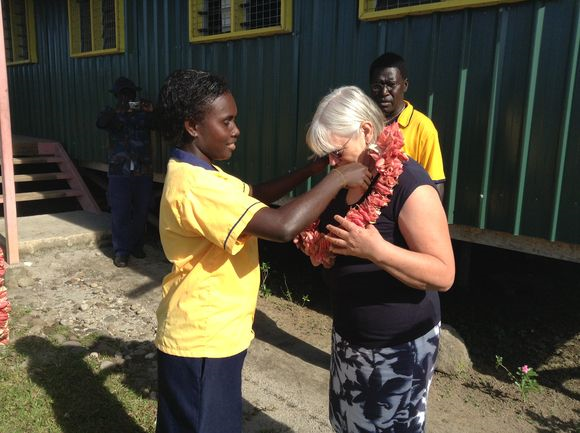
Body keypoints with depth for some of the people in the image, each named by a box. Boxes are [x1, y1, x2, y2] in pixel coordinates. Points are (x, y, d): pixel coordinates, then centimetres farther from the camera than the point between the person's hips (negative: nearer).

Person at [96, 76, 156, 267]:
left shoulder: (144, 112, 8)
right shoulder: (112, 113, 6)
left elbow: (157, 125, -10)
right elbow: (100, 123, -15)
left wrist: (151, 113, -30)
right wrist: (118, 110, -31)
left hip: (143, 171, 2)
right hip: (120, 172, -1)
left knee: (141, 211, 8)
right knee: (120, 213, -3)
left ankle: (137, 246, 23)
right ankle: (121, 251, 4)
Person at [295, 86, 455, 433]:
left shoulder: (409, 184, -22)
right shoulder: (347, 180, 3)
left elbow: (443, 274, -24)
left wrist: (376, 250, -37)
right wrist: (316, 245, -4)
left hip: (400, 346, -8)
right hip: (349, 335, 8)